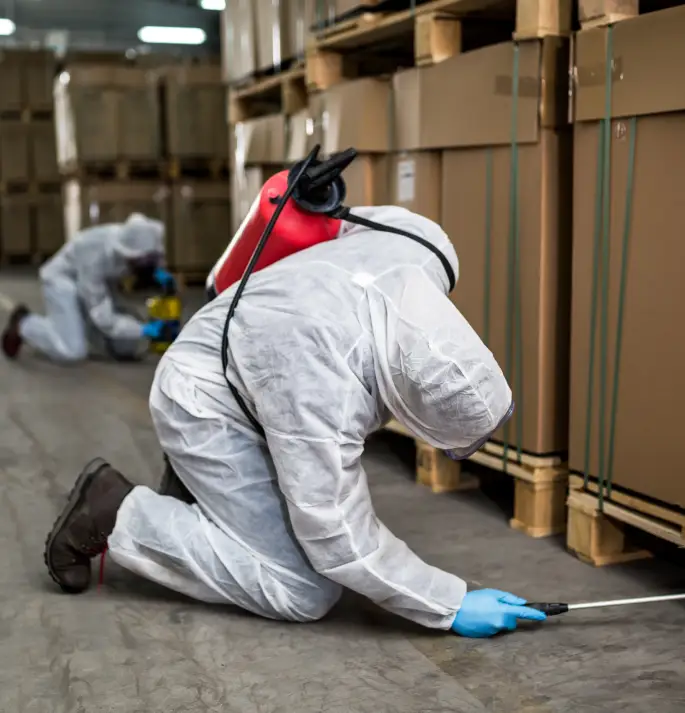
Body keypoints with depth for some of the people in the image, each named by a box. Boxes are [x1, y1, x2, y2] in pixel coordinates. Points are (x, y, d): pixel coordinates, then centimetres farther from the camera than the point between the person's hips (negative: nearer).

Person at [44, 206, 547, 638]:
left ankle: (196, 482, 24)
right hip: (207, 406, -8)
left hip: (248, 389, 8)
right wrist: (452, 606, -23)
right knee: (305, 592, -14)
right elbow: (339, 538, -30)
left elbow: (364, 219, 3)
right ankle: (113, 514, -5)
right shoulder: (321, 387, -40)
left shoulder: (420, 244, -21)